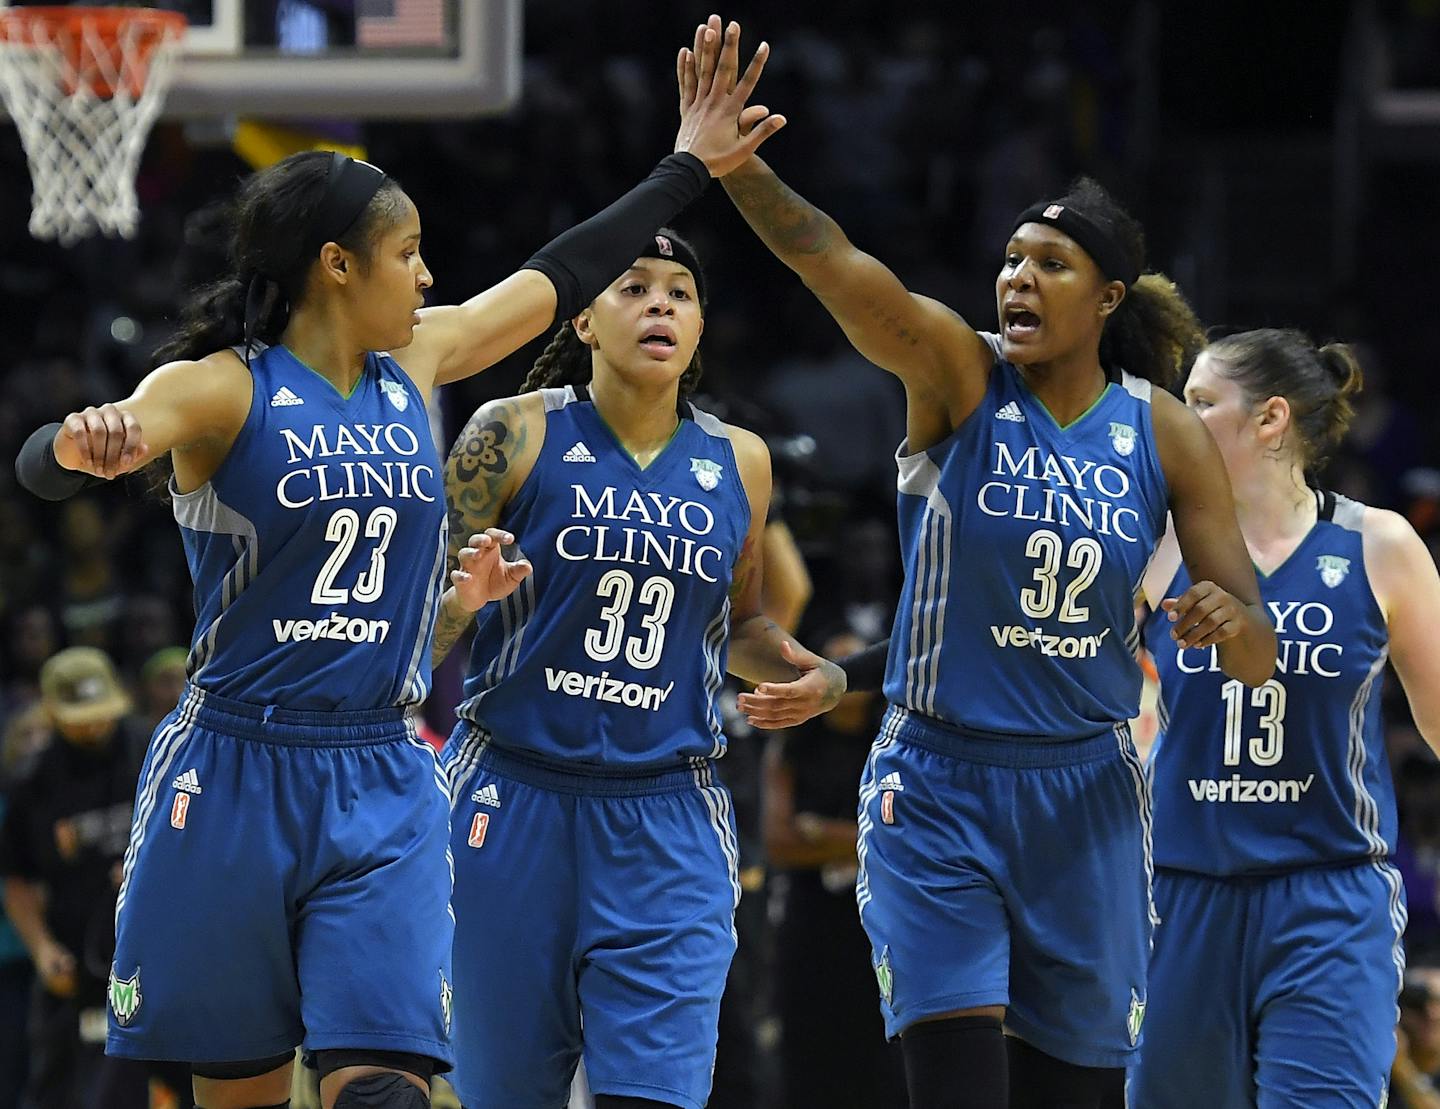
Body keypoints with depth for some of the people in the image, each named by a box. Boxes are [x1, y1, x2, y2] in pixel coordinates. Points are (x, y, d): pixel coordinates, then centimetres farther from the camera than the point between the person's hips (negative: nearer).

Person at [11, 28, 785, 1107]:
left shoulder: (415, 364, 10)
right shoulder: (223, 389, -8)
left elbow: (559, 278, 23)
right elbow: (43, 467, -25)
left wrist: (687, 168, 30)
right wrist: (84, 444, -49)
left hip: (383, 786, 4)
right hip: (234, 775, -4)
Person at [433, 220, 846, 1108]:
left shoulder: (739, 463, 8)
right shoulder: (515, 436, -3)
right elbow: (429, 615, -1)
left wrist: (815, 674, 3)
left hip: (668, 824, 2)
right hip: (514, 798, -2)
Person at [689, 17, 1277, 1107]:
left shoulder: (1167, 434, 1)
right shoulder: (958, 375, -5)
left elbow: (1260, 655, 0)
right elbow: (825, 255, -24)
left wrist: (1233, 625, -24)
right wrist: (730, 159, -41)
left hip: (1087, 792, 3)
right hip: (940, 785, -3)